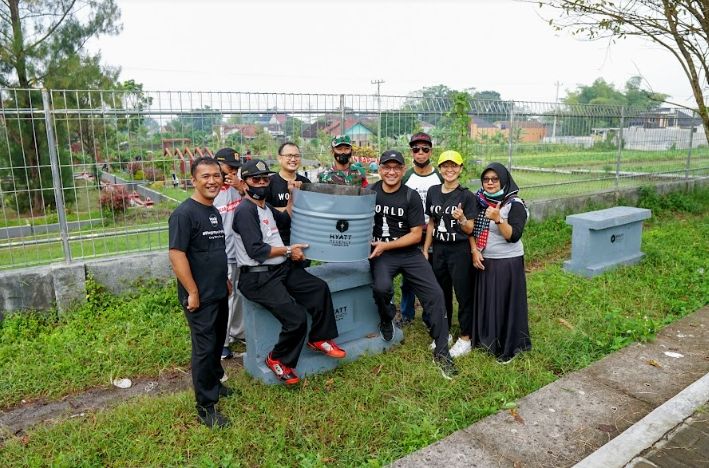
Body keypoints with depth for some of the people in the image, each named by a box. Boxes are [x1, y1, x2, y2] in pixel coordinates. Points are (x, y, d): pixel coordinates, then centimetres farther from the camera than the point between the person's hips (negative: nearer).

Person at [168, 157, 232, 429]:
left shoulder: (214, 212, 10)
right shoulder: (184, 213, -17)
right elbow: (176, 255, -21)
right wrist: (193, 292, -20)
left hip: (219, 294, 8)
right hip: (200, 297, -8)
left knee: (218, 343, 21)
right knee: (204, 349, 1)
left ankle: (214, 383, 42)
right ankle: (206, 408, 15)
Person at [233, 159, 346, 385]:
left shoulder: (265, 207, 14)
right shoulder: (245, 210, -15)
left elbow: (287, 219, 28)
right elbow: (256, 251, -22)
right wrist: (288, 251, -11)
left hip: (282, 269, 10)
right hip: (258, 278, -10)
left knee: (319, 288, 2)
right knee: (297, 317, -20)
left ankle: (319, 339, 18)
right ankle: (278, 360, 6)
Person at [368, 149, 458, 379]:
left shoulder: (411, 197, -3)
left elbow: (416, 235, -4)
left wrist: (387, 245, -13)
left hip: (409, 252, 1)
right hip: (380, 253, -1)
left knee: (434, 293, -11)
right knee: (382, 287, -31)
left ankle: (441, 352, 4)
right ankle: (386, 320, 7)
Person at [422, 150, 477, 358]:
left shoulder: (466, 196, -9)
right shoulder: (433, 192, 5)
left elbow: (470, 229, -8)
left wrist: (462, 219, -29)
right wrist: (426, 250, 11)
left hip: (460, 250, -5)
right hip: (438, 249, 5)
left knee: (463, 294, 3)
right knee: (441, 293, 14)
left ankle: (465, 339, 17)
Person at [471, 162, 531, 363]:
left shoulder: (515, 205, -12)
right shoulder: (480, 201, 3)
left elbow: (513, 236, -20)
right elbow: (472, 230, 9)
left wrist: (498, 219, -34)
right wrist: (474, 251, -5)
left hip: (507, 262, -5)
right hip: (484, 261, 5)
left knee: (506, 303, 2)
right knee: (485, 301, 13)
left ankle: (508, 347, 17)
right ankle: (486, 339, 31)